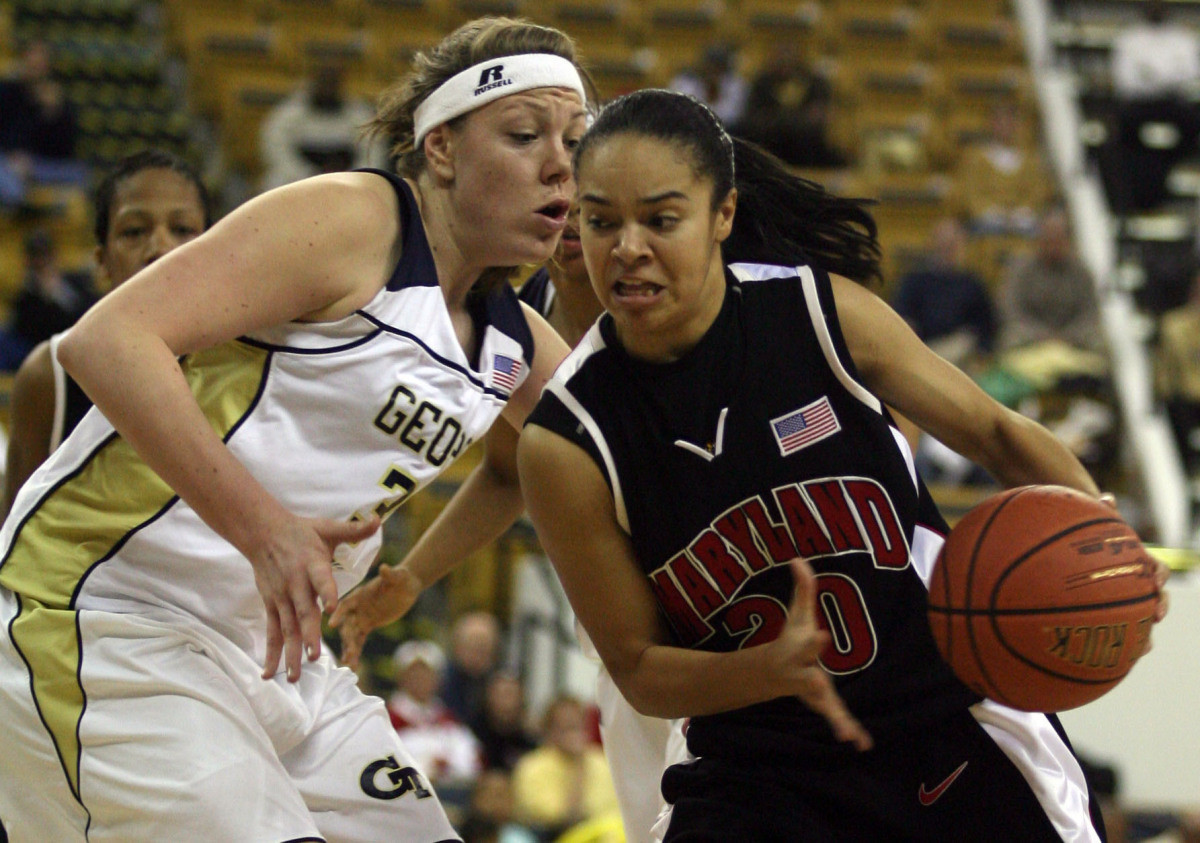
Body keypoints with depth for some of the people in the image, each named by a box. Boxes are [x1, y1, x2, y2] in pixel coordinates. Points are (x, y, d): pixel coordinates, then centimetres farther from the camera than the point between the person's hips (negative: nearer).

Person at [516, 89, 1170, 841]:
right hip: (758, 771, -1)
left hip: (957, 721, 1)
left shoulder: (824, 310, -11)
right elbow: (637, 668, -7)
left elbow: (997, 433, 1)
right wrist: (774, 670, -27)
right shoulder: (565, 444, -14)